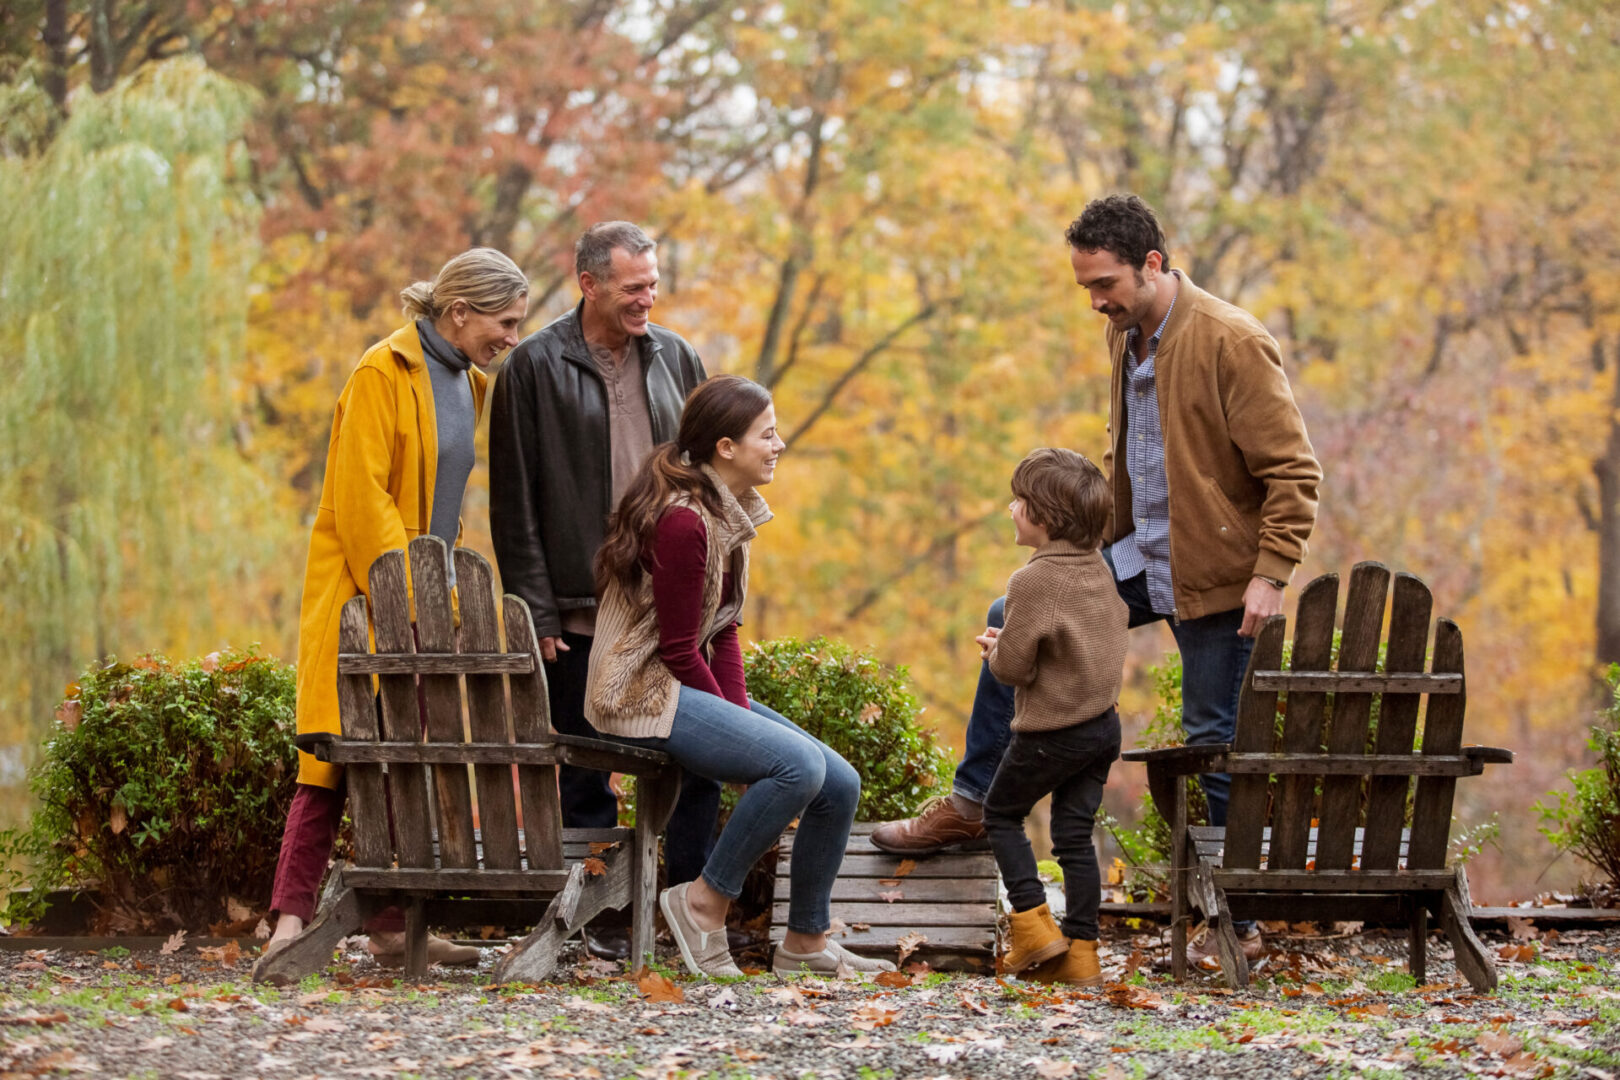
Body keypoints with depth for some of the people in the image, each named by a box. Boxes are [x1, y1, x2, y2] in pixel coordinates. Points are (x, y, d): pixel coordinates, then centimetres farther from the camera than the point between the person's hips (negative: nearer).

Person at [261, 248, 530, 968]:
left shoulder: (469, 383, 14)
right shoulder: (382, 375, -11)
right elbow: (360, 496, -16)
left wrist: (444, 582, 11)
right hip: (362, 591, -8)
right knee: (344, 746, -12)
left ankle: (392, 925, 4)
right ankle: (291, 916, -13)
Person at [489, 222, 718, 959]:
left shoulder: (677, 360, 10)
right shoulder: (536, 367, -1)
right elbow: (515, 503, -3)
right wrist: (537, 613, -8)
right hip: (580, 614, -3)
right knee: (586, 771, 3)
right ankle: (603, 917, 11)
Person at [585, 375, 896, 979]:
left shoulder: (733, 512, 11)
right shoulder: (682, 520, -20)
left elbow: (723, 633, 11)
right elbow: (678, 651, -18)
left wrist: (743, 718, -2)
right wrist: (738, 731, -12)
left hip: (691, 689, 10)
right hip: (645, 695, -10)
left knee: (839, 785, 2)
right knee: (800, 764, -26)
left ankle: (806, 941, 16)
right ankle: (704, 902, -12)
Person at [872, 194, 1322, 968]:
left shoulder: (1231, 343, -19)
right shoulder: (1125, 334, 7)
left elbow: (1292, 470, -19)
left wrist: (1270, 576, -24)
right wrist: (1095, 535, 15)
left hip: (1213, 575, -8)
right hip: (1138, 556, 8)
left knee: (1215, 741, -2)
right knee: (1015, 620, 9)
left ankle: (1240, 923, 8)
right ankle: (971, 805, 21)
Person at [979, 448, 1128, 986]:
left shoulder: (1032, 581, -20)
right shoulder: (1099, 568, 5)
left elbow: (1013, 666, -19)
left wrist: (995, 650, 5)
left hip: (1051, 733, -7)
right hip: (1104, 724, 7)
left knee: (1001, 814, 13)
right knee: (1075, 833, 10)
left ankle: (1034, 924, 4)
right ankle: (1080, 950, 8)